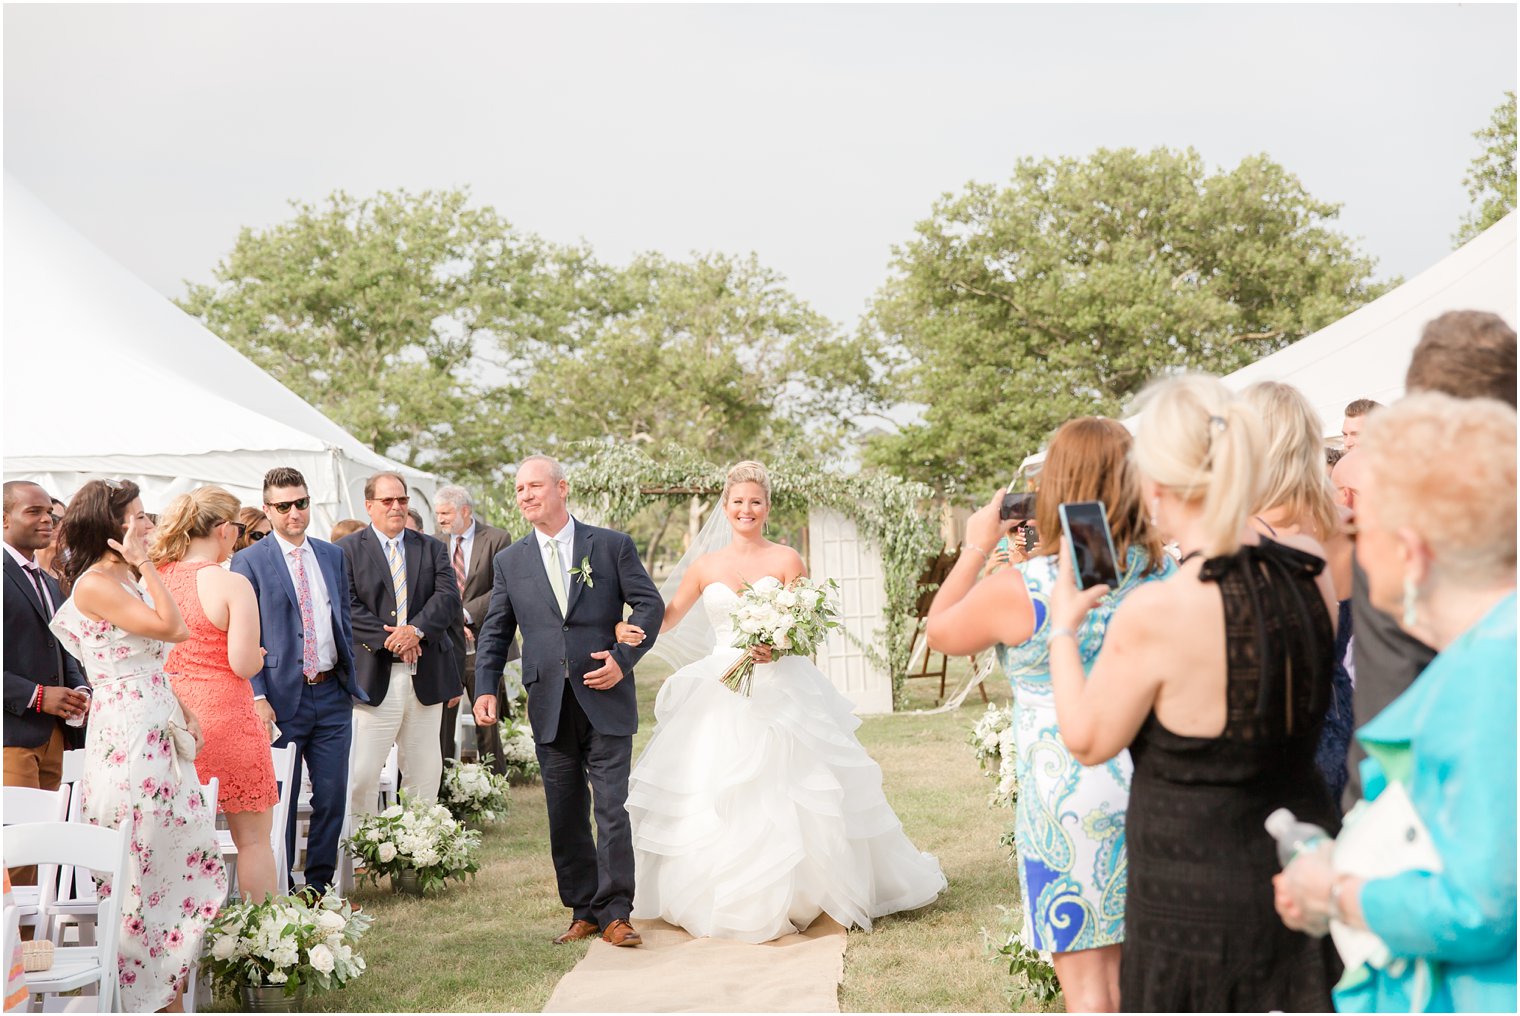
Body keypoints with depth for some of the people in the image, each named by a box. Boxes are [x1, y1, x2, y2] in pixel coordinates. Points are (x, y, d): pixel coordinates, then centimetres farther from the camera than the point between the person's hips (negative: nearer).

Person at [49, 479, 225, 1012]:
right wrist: (144, 565, -16)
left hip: (159, 732, 9)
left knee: (185, 856, 12)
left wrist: (183, 712, 9)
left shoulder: (128, 578, 14)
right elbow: (174, 628, -21)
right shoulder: (95, 584, -15)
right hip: (128, 735, -9)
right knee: (139, 863, 0)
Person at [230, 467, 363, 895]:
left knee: (332, 796, 6)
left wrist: (351, 680, 13)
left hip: (332, 695, 4)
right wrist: (257, 697, -14)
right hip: (282, 698, -4)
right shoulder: (248, 562, -3)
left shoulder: (333, 556, 12)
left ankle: (320, 884, 18)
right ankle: (278, 890, 13)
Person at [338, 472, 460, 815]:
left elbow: (448, 596, 0)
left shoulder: (432, 548, 13)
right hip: (374, 675, -4)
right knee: (362, 774, -4)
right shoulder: (348, 549, 3)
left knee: (426, 773, 8)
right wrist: (389, 639, -16)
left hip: (426, 677, 4)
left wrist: (416, 630, -16)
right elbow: (348, 607, -8)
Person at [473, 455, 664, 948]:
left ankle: (614, 912, 6)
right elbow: (495, 631, 10)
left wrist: (624, 658, -10)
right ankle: (583, 911, 18)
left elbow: (650, 604, 2)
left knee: (612, 808, -4)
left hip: (605, 699, -3)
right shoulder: (510, 561, 10)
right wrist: (486, 689, -2)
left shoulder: (611, 545, 2)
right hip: (549, 706, 3)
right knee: (565, 815, 7)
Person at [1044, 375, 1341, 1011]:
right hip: (1302, 863, 6)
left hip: (1196, 890, -5)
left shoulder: (1154, 614, -25)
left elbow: (1088, 740, -9)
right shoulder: (1310, 569, -7)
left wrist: (1064, 627, 5)